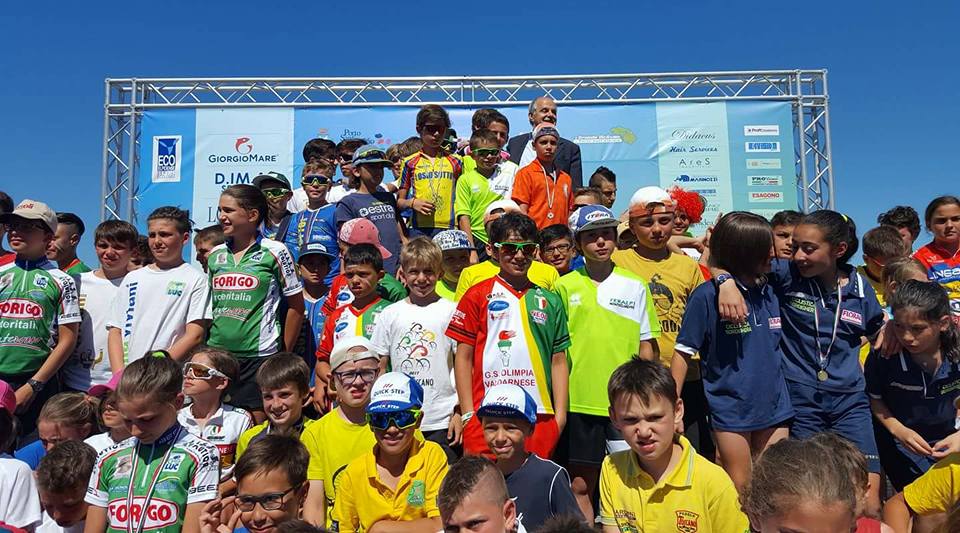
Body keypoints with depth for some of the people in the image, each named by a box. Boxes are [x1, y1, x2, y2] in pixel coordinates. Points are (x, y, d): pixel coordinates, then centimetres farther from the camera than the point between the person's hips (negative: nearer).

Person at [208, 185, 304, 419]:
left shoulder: (274, 252, -4)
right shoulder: (216, 255, 10)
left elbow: (296, 305, -1)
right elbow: (209, 307, 19)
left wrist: (283, 354, 0)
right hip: (216, 354, 5)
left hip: (258, 356, -5)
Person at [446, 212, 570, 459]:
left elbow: (558, 360, 12)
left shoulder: (549, 300, 12)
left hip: (540, 415, 2)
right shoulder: (478, 296, 4)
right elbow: (463, 357, 3)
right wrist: (468, 414, -2)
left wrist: (560, 413, 5)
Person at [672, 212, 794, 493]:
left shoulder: (769, 293, 6)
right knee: (740, 491, 6)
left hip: (774, 407, 5)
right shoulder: (707, 296, -12)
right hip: (731, 409, -5)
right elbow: (683, 352, -11)